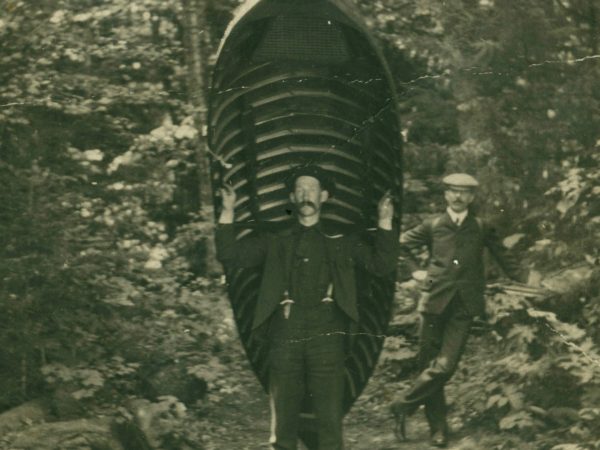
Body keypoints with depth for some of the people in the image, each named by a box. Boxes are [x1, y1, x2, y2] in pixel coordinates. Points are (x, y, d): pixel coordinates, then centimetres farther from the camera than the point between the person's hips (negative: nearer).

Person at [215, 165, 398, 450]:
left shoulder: (341, 242, 17)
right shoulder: (276, 242, 19)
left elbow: (383, 265, 10)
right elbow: (229, 256, 12)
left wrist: (385, 222, 0)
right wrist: (228, 212, 2)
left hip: (326, 333, -1)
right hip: (285, 333, 1)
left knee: (330, 417, -6)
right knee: (283, 415, 1)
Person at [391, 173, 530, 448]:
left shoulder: (481, 229, 11)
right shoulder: (432, 227, 9)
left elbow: (505, 260, 12)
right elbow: (399, 246, 8)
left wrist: (527, 280, 1)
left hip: (463, 308, -1)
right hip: (434, 303, 1)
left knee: (444, 366, -15)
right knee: (429, 366, 4)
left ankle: (404, 406, 2)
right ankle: (437, 428, 16)